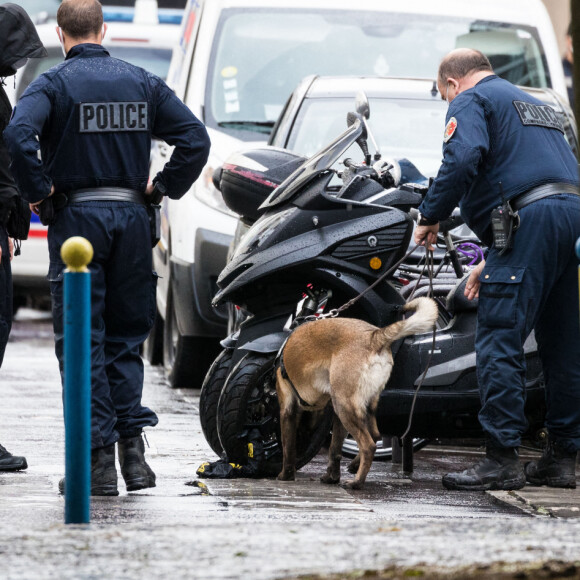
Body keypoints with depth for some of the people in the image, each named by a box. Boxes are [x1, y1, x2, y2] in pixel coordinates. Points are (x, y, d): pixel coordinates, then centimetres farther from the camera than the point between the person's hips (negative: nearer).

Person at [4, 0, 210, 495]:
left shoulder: (54, 83, -5)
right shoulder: (142, 83, 7)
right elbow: (196, 138, 2)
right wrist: (165, 187, 9)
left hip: (76, 214, -4)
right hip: (132, 214, 4)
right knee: (126, 338, 13)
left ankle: (98, 460, -4)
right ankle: (132, 449, 6)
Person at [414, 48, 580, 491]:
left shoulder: (470, 101, 6)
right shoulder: (535, 105, 33)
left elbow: (463, 158, -15)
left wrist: (431, 217, -4)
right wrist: (493, 261, 35)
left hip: (531, 220, -9)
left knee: (499, 342, -8)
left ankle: (502, 459, -12)